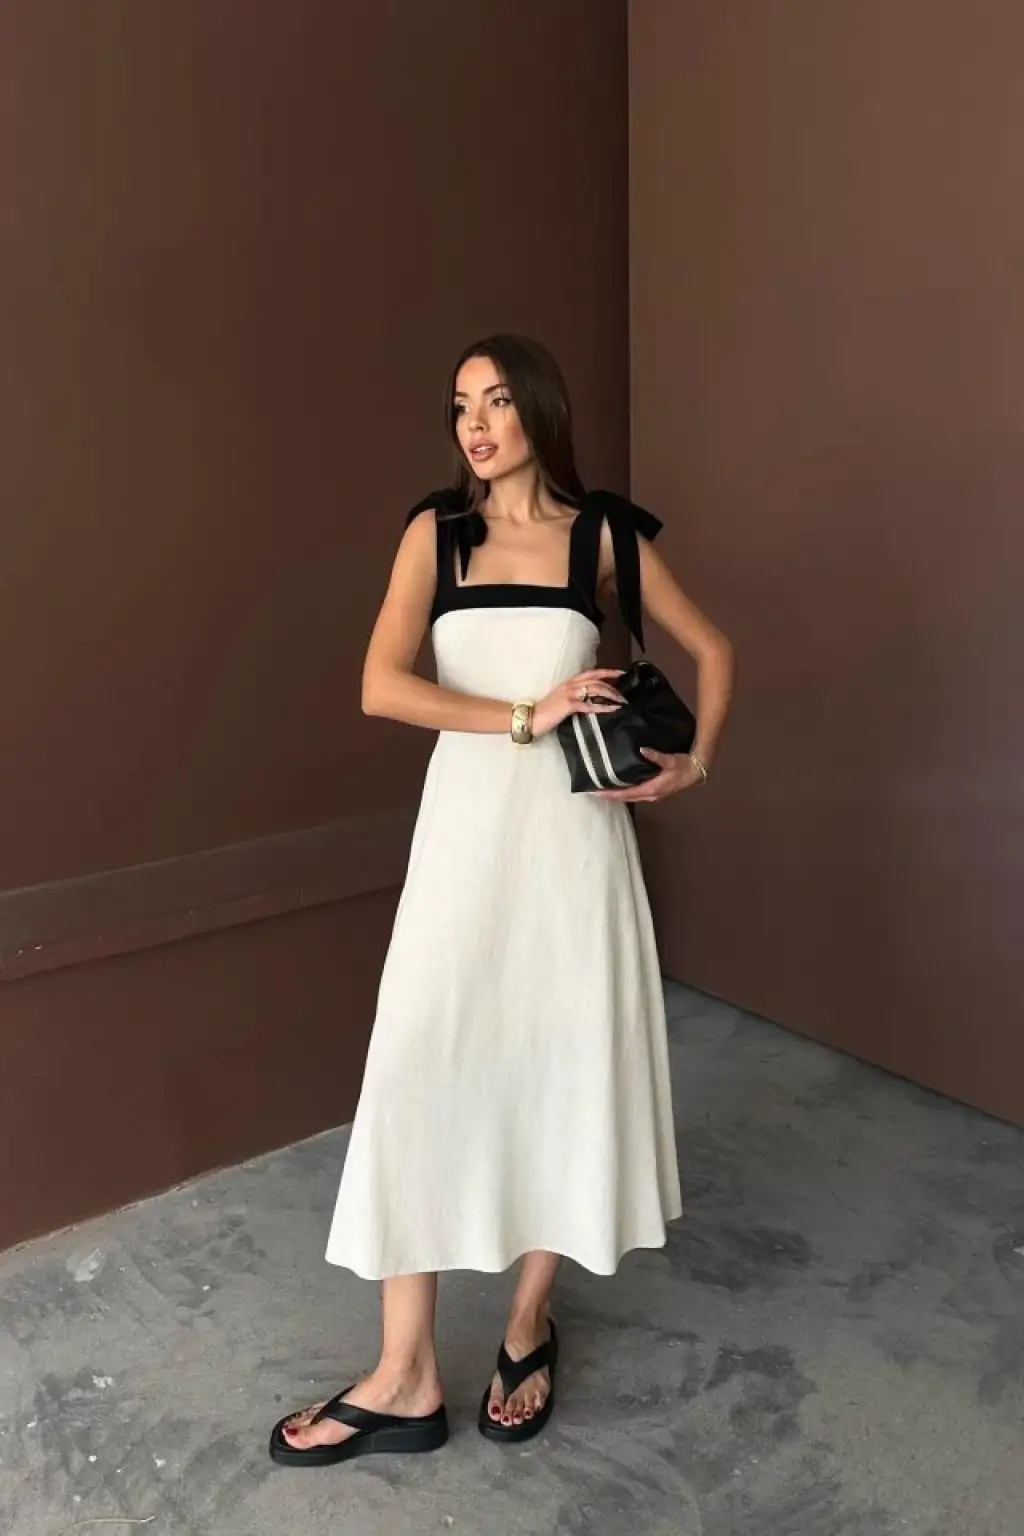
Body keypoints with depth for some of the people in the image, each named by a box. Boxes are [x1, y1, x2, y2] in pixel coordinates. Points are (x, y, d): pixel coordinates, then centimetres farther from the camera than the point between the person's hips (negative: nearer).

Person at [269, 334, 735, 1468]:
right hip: (465, 824, 0)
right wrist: (525, 714, -15)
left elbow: (713, 649, 14)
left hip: (573, 828, 0)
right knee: (420, 1074, -3)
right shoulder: (435, 532, 3)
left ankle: (529, 1329, 28)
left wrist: (697, 763, 2)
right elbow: (381, 686, -10)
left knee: (562, 1065, 6)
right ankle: (406, 1378, 10)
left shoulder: (604, 535, 3)